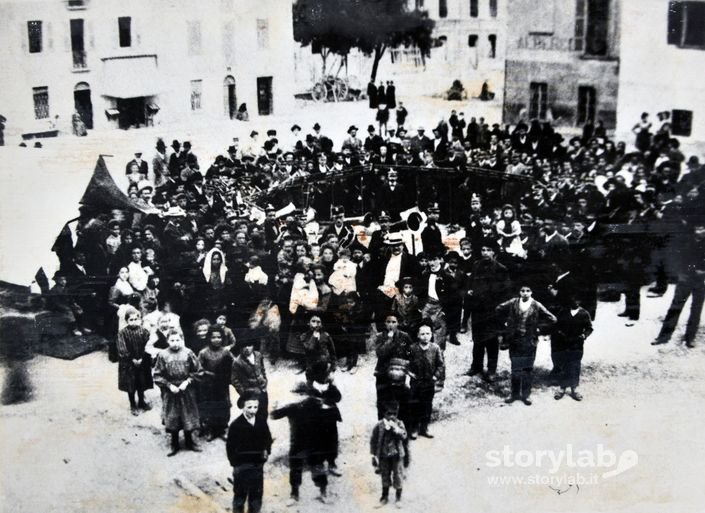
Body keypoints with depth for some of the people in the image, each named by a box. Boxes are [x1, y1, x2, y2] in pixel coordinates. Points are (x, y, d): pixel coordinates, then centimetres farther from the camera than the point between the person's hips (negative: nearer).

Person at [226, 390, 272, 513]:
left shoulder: (262, 422, -4)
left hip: (258, 466, 4)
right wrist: (235, 463, -10)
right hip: (242, 467, -4)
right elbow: (230, 447, -9)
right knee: (240, 496, 6)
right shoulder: (236, 425, -14)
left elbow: (267, 438, 13)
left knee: (256, 496, 14)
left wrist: (266, 451, 1)